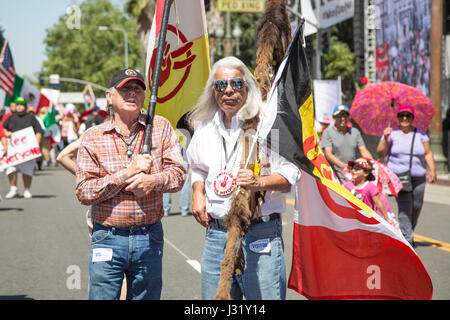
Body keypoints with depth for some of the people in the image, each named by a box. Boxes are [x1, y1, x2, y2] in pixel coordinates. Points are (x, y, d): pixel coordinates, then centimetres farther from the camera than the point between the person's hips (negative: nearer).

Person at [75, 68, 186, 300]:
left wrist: (154, 180, -20)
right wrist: (129, 172, -14)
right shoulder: (93, 138, 1)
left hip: (150, 237, 2)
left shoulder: (161, 127, 6)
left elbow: (178, 173, 2)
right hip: (108, 238, -1)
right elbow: (83, 192, -6)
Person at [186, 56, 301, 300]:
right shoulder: (204, 127, 12)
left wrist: (260, 183, -22)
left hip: (260, 233, -5)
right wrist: (197, 192, 11)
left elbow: (291, 172, -6)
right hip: (216, 232, 5)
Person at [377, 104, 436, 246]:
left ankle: (409, 231, 22)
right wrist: (385, 138, -14)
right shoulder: (392, 134, 5)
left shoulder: (420, 134, 11)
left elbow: (428, 153, 10)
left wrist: (432, 170, 0)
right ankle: (407, 237, -11)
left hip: (418, 177, 3)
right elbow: (381, 153, 0)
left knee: (417, 206, 0)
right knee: (404, 205, -14)